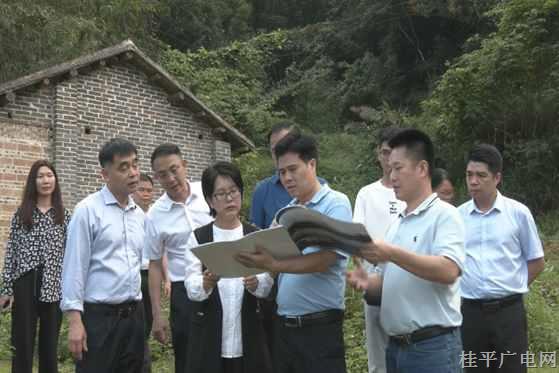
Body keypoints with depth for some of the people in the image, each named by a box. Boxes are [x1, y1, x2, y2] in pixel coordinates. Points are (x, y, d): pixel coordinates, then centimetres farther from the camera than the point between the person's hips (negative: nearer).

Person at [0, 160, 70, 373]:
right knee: (22, 344, 3)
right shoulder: (21, 214, 4)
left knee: (50, 344, 8)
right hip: (26, 285, -1)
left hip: (54, 287, 1)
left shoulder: (64, 215, 6)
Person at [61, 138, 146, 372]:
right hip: (99, 316, -6)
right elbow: (74, 266, -10)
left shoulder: (139, 214, 11)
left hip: (134, 315, 6)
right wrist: (75, 320, -15)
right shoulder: (88, 210, -7)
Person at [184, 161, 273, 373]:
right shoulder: (198, 238, 1)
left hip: (248, 335, 1)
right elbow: (191, 287, -8)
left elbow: (267, 284, -3)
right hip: (209, 335, -1)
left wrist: (255, 283, -25)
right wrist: (206, 283, -30)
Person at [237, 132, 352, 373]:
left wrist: (273, 265, -29)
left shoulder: (336, 204, -8)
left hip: (319, 326, -6)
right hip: (284, 325, 7)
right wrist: (258, 260, -7)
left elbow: (325, 260, -20)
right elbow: (279, 262, 14)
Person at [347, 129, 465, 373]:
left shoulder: (444, 215, -7)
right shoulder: (397, 224, 15)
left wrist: (392, 253, -25)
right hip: (395, 346, 7)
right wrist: (368, 283, -3)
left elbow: (448, 271, -22)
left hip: (432, 346, -7)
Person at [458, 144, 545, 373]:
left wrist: (511, 287, 3)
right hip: (471, 311, 2)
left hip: (509, 311, -2)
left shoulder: (518, 213, -3)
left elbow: (536, 262, 5)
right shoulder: (457, 216, 2)